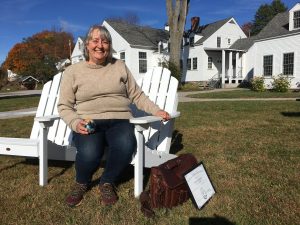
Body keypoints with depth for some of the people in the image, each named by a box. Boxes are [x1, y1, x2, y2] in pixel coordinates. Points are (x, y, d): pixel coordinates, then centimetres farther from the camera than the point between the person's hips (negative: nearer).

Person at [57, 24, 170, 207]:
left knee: (125, 146, -34)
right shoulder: (73, 71, 8)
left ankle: (107, 182, -2)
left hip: (119, 121, 1)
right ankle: (82, 183, 4)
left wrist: (156, 111, 2)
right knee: (89, 153, -34)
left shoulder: (119, 66, 13)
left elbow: (137, 95, 15)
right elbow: (64, 106, 7)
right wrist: (76, 123, -13)